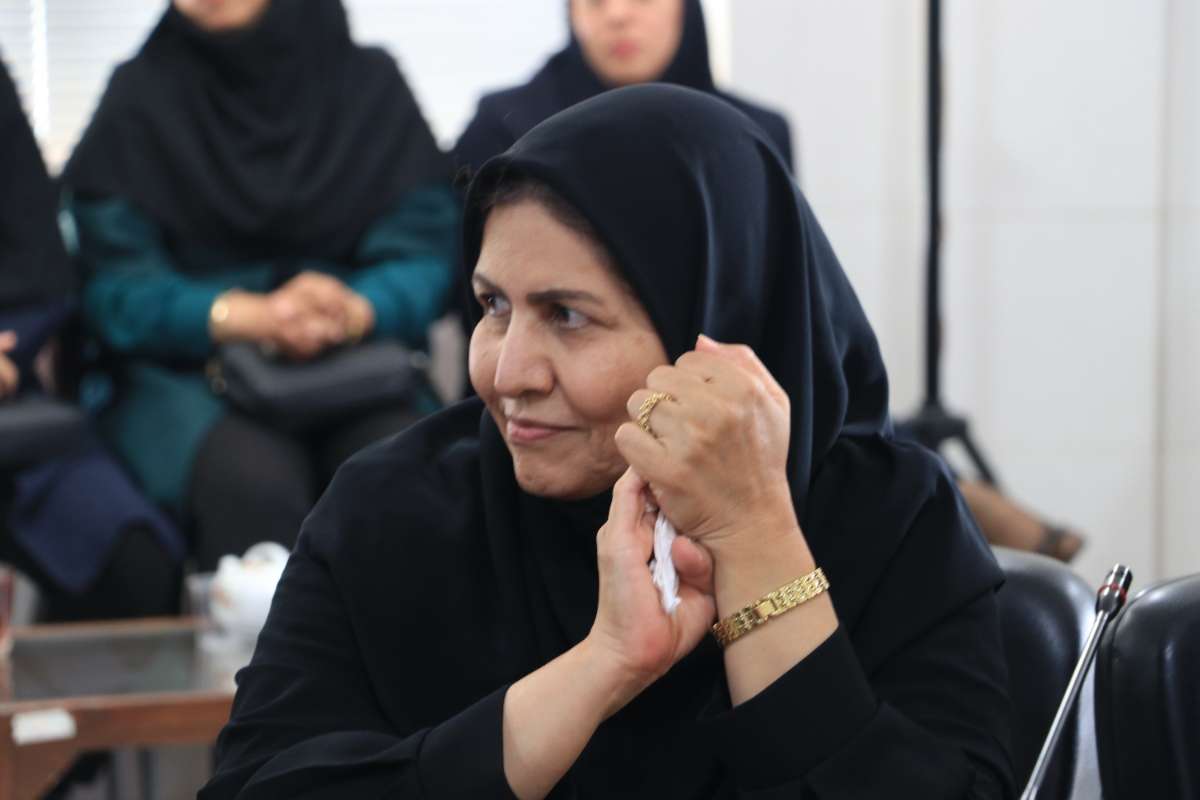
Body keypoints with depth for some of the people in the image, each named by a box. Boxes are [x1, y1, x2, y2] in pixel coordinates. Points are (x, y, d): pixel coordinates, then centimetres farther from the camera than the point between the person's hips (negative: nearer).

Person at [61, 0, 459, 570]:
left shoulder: (370, 84, 8)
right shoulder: (141, 95, 4)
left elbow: (424, 254, 1)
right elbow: (115, 287, -3)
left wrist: (356, 309, -21)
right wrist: (252, 317, -19)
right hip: (184, 371, -1)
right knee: (251, 479, -35)